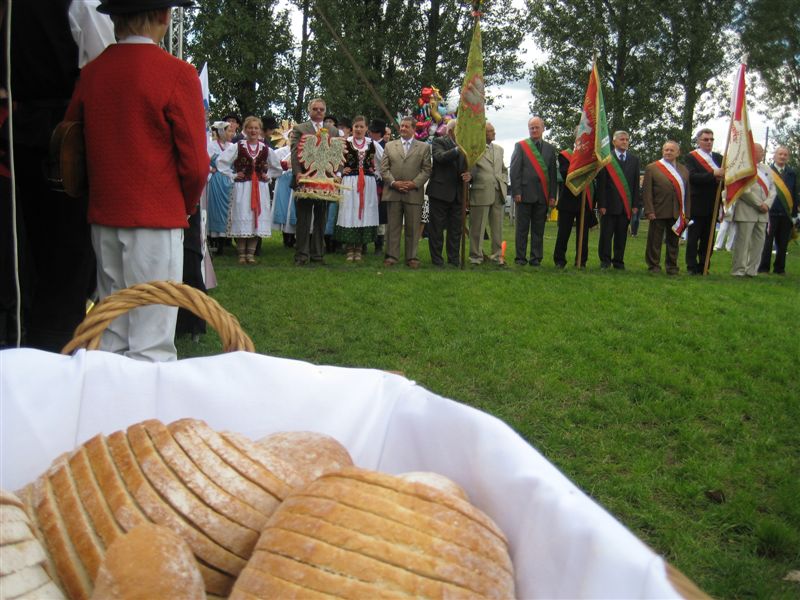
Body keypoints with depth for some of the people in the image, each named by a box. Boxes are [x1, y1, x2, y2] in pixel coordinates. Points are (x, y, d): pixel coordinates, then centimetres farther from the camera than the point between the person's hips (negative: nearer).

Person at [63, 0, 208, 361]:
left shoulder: (90, 72, 5)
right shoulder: (177, 74, -10)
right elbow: (195, 164, -10)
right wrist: (184, 206, 8)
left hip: (103, 220, 6)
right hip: (157, 221, -6)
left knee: (110, 337, 14)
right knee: (151, 344, -2)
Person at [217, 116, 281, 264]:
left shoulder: (266, 149, 6)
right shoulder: (237, 147, -3)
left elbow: (277, 167, 20)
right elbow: (220, 161, -3)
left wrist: (268, 176, 8)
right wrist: (232, 175, -4)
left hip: (261, 188, 3)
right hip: (242, 187, -3)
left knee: (257, 219, 2)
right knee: (242, 219, -2)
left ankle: (251, 254, 11)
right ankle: (241, 254, 6)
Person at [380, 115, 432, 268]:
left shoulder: (424, 147, 9)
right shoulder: (389, 146, 13)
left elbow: (426, 170, 2)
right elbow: (384, 169, 6)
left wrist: (415, 183, -11)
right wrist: (393, 183, -9)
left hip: (414, 193, -1)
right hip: (393, 192, 1)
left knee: (413, 228, 2)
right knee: (393, 226, 4)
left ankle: (412, 257, 10)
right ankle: (392, 256, 10)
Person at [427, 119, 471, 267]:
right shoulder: (439, 142, -4)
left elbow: (467, 167, 15)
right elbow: (441, 157, -24)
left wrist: (469, 174, -8)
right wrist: (458, 149, -36)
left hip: (457, 194, 6)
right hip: (440, 192, -6)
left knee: (456, 229, 9)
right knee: (437, 228, 1)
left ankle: (454, 260, 17)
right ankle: (436, 260, 7)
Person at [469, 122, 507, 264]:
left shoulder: (499, 149, 16)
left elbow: (504, 169, 23)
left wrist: (504, 184, 12)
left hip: (498, 193, 6)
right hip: (481, 193, -6)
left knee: (497, 227, 9)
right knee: (478, 227, 1)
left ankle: (496, 255, 19)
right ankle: (476, 256, 9)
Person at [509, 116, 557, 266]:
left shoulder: (550, 149, 11)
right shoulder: (520, 146, 4)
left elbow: (553, 173, 8)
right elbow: (514, 170, -1)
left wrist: (552, 196, 1)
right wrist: (516, 192, -10)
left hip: (542, 195, 2)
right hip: (525, 193, -2)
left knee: (538, 229, 5)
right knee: (522, 228, 3)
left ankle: (536, 258, 11)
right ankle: (520, 257, 9)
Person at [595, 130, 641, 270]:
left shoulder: (634, 159, 11)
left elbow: (636, 183, 9)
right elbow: (601, 183, -3)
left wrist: (635, 204, 3)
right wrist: (601, 204, -9)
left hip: (626, 205, 3)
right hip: (610, 204, -3)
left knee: (621, 235, 5)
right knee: (606, 234, 2)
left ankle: (618, 261, 14)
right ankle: (605, 261, 11)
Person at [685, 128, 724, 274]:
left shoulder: (718, 157, 14)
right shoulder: (691, 157, -3)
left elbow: (724, 175, 10)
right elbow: (692, 177, -17)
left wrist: (722, 177, -13)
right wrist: (713, 174, -25)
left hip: (713, 205, 5)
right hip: (697, 205, -5)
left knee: (708, 238, 8)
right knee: (693, 237, 1)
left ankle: (704, 267, 15)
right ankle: (692, 267, 6)